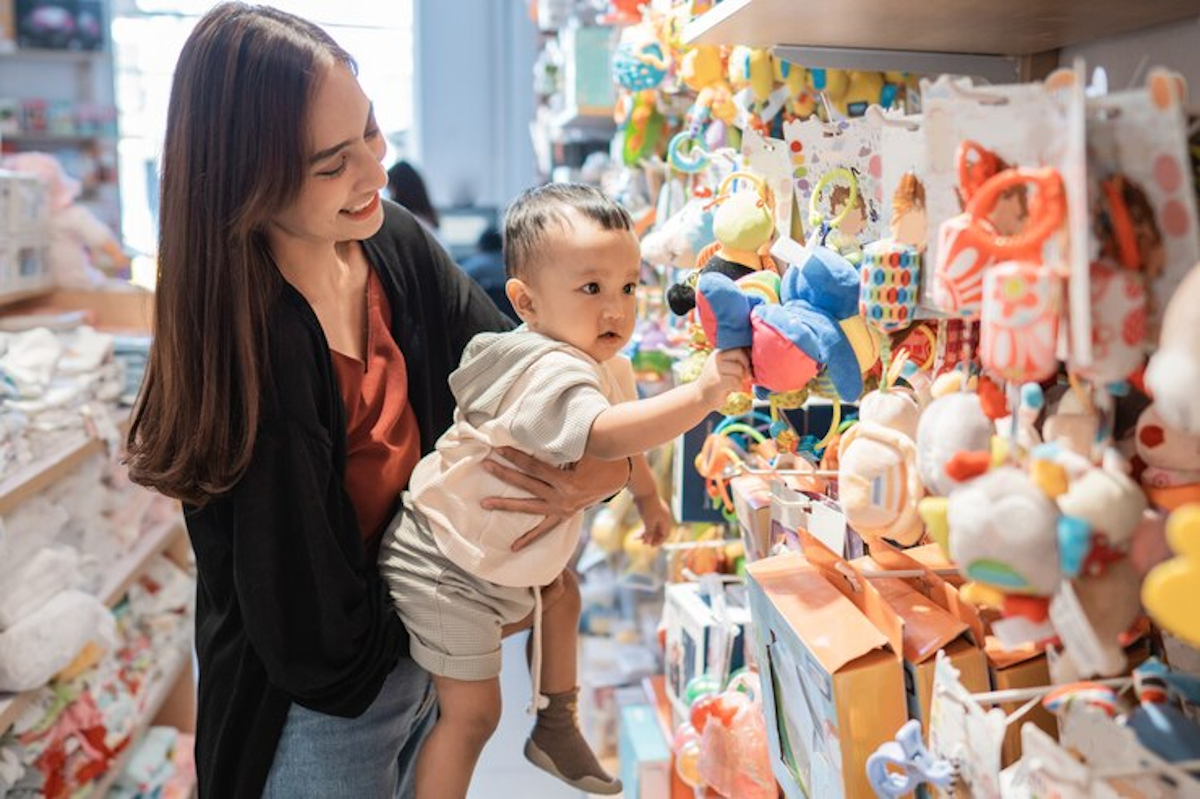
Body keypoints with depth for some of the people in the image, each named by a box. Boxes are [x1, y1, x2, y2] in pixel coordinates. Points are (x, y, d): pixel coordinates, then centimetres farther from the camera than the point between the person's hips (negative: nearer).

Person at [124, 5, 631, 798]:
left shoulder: (394, 242, -12)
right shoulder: (244, 346, -31)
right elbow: (313, 638, -26)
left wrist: (604, 466, -23)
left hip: (420, 647, 6)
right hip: (319, 708, -6)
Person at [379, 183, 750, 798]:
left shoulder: (609, 367, 1)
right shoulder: (549, 371, -31)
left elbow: (626, 442, 21)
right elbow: (603, 434, -51)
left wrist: (649, 498, 30)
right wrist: (701, 394, -54)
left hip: (503, 556, 10)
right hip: (446, 565, -9)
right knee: (473, 712, -2)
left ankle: (555, 730, 45)